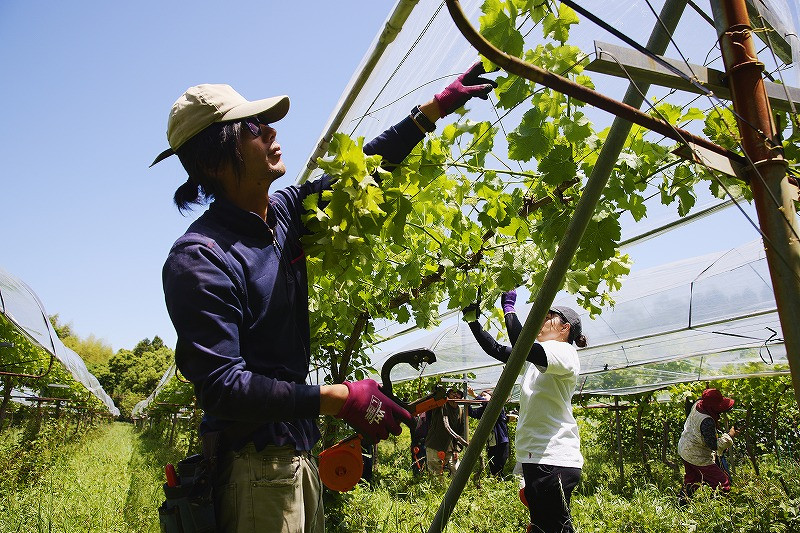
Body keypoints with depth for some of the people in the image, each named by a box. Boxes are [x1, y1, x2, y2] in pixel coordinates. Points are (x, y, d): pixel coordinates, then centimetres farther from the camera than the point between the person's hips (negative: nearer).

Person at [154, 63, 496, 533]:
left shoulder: (283, 211, 3)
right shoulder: (199, 259, -20)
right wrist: (338, 399, -26)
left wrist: (436, 108, 15)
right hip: (252, 469, -7)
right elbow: (221, 387, -24)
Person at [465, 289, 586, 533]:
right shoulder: (536, 358, 19)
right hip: (535, 458, 10)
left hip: (554, 461, -10)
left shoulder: (565, 353, -9)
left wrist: (508, 307, -15)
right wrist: (473, 321, 12)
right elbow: (496, 349, 21)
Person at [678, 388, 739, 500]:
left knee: (690, 480, 26)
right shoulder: (707, 422, -33)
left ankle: (681, 504, 35)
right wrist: (729, 435, -18)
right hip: (698, 457, -9)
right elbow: (715, 446, -28)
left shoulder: (697, 405, -9)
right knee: (723, 482, -1)